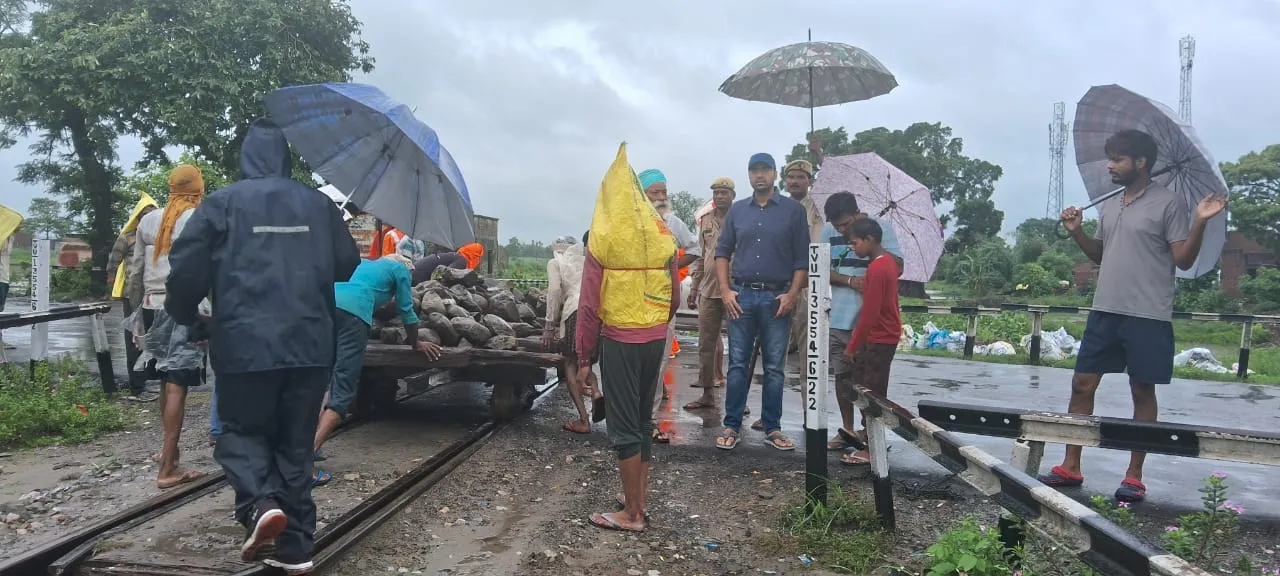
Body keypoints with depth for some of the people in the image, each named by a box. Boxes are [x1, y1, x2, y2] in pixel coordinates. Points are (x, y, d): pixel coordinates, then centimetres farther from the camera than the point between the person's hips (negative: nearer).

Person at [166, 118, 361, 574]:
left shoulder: (223, 202, 0)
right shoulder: (318, 204, 9)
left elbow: (187, 267, -4)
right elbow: (347, 265, 13)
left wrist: (187, 315, 14)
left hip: (245, 345, -3)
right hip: (310, 345, 3)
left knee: (242, 432, 15)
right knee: (296, 443, 11)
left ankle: (261, 503, -12)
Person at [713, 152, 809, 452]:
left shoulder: (793, 210, 4)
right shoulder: (737, 210, 10)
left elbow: (802, 258, 1)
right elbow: (722, 252, 11)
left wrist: (793, 294, -8)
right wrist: (725, 290, -1)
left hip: (777, 298, -1)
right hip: (741, 295, 2)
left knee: (774, 367, 4)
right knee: (738, 365, 3)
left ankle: (772, 428, 13)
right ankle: (731, 427, 9)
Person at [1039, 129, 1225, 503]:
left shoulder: (1168, 203, -6)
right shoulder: (1108, 206, 13)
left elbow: (1184, 259, -9)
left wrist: (1200, 222, -23)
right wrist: (1076, 232, 6)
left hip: (1148, 316, -6)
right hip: (1104, 311, 6)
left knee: (1142, 392, 3)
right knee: (1082, 384, 5)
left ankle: (1134, 476, 12)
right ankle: (1070, 467, 13)